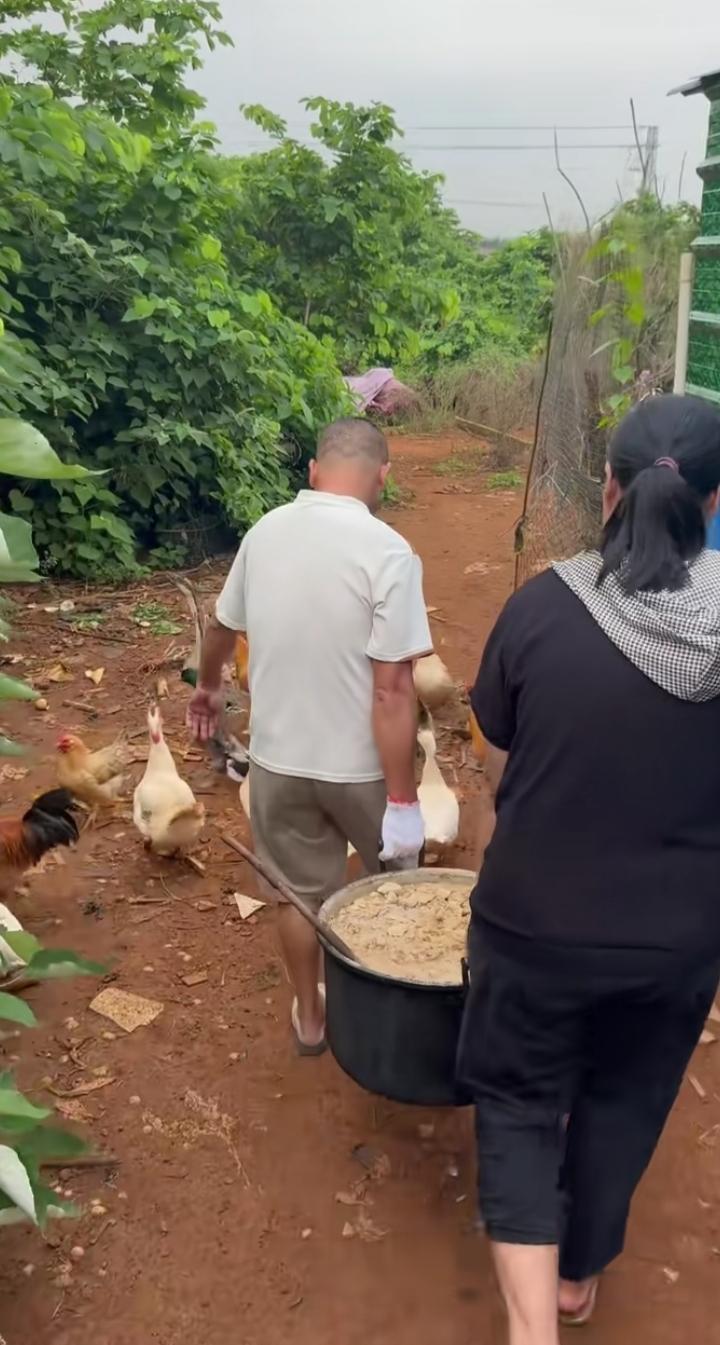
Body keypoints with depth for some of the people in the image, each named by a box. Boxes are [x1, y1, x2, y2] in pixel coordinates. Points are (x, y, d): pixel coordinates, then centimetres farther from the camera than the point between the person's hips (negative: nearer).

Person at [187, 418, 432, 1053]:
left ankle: (310, 1017, 39)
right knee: (395, 878, 24)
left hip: (278, 757, 4)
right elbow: (391, 691, -24)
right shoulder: (388, 551, -21)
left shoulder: (265, 532, -3)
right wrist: (404, 798, -17)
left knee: (303, 891, 22)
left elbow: (222, 628, 14)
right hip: (359, 765, -4)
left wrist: (208, 687, 34)